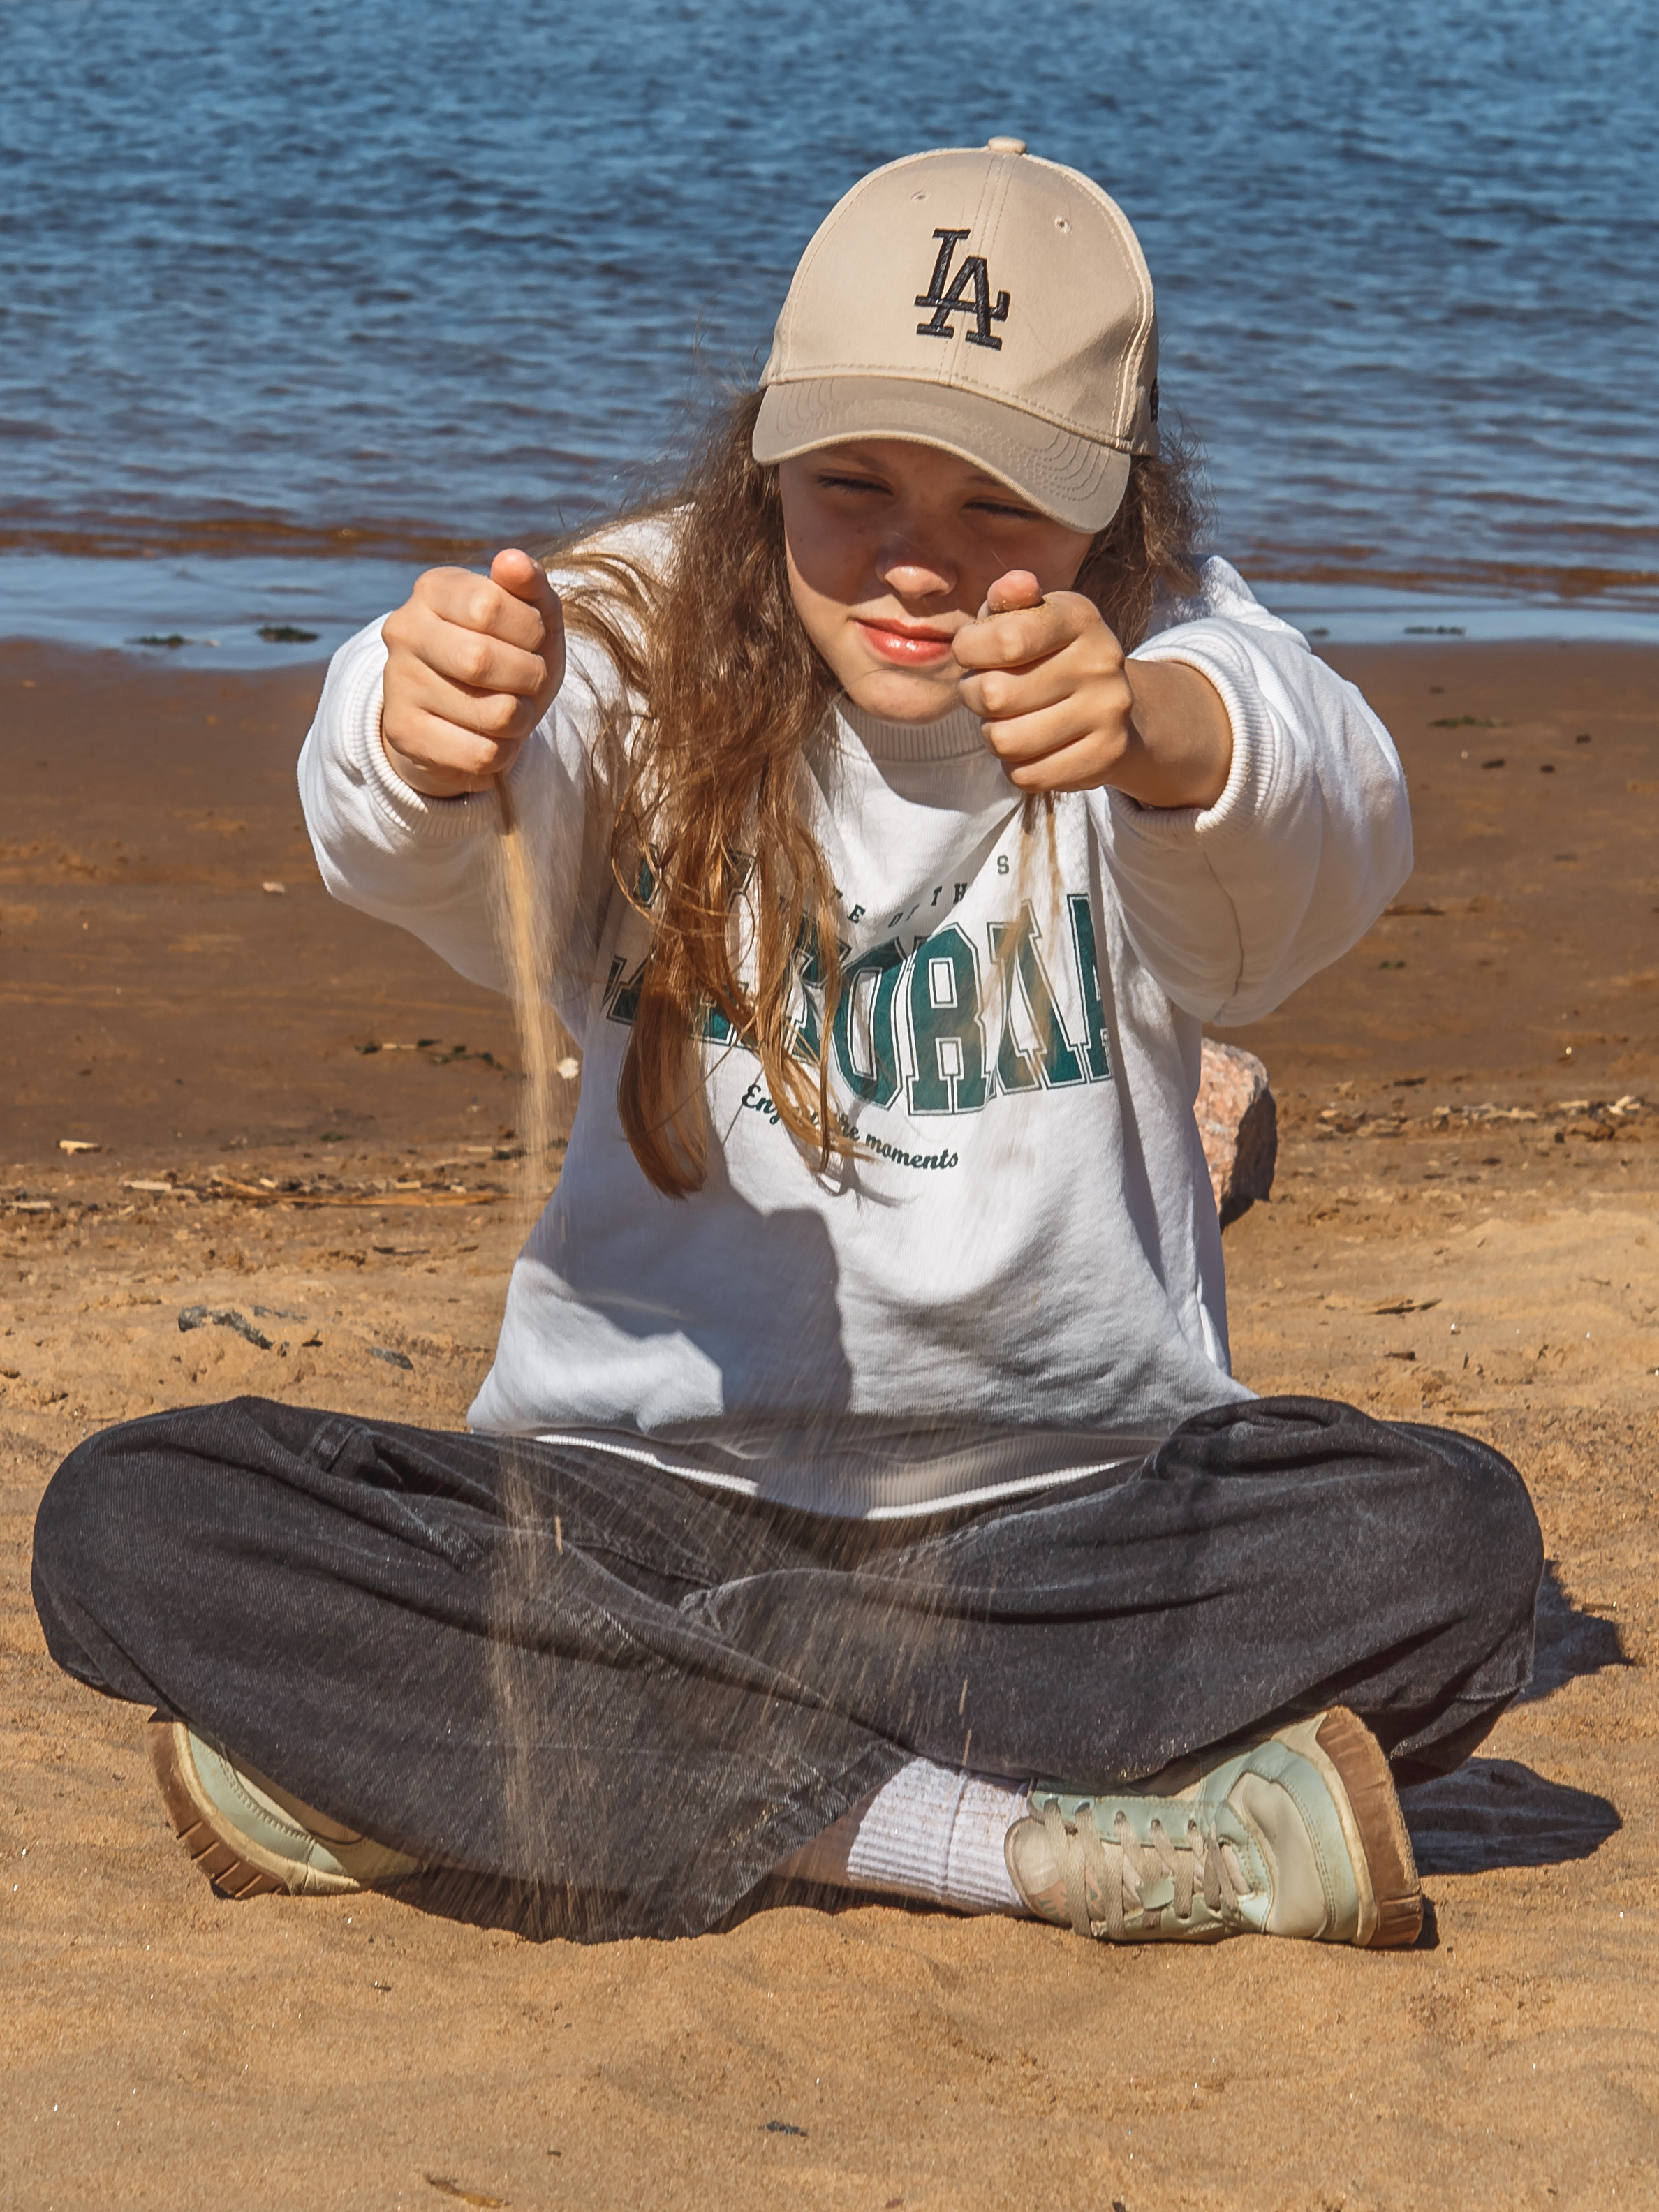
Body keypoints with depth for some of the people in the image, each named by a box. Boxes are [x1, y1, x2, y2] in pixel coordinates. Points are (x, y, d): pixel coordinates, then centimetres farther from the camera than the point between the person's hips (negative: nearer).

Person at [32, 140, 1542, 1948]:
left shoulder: (1174, 657, -6)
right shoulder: (647, 655, -5)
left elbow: (1328, 835, -31)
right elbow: (393, 844, -28)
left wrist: (1156, 735, -54)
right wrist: (419, 736, -53)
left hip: (1073, 1524, 0)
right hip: (642, 1505, 0)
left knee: (1453, 1542, -28)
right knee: (134, 1524, -22)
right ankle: (997, 1840, -28)